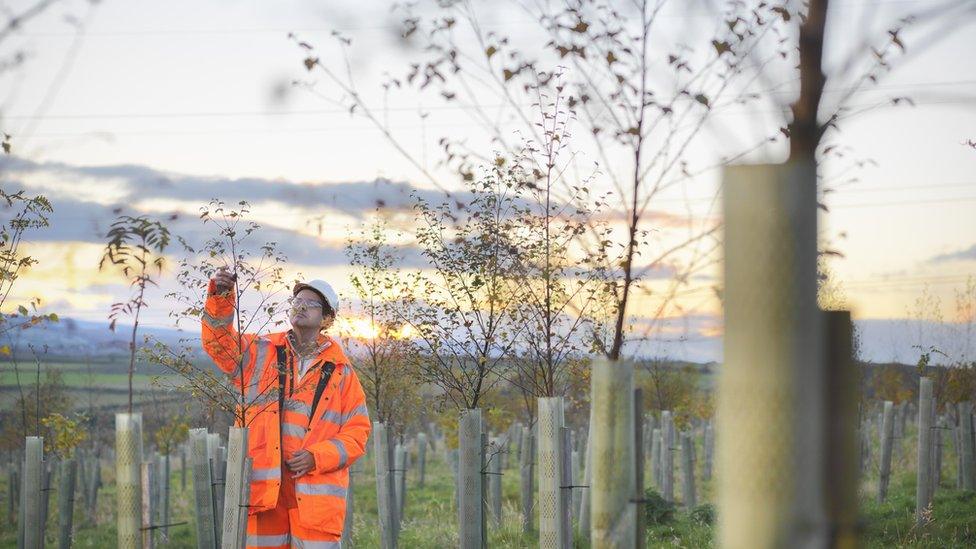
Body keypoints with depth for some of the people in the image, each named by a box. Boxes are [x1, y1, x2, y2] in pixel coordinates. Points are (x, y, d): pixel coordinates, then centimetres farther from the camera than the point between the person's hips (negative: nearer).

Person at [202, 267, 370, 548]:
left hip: (316, 492, -1)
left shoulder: (340, 371, 9)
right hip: (264, 487, 1)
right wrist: (220, 298, -18)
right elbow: (219, 341, -1)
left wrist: (317, 457, -10)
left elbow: (357, 431, 6)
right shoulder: (260, 353, 13)